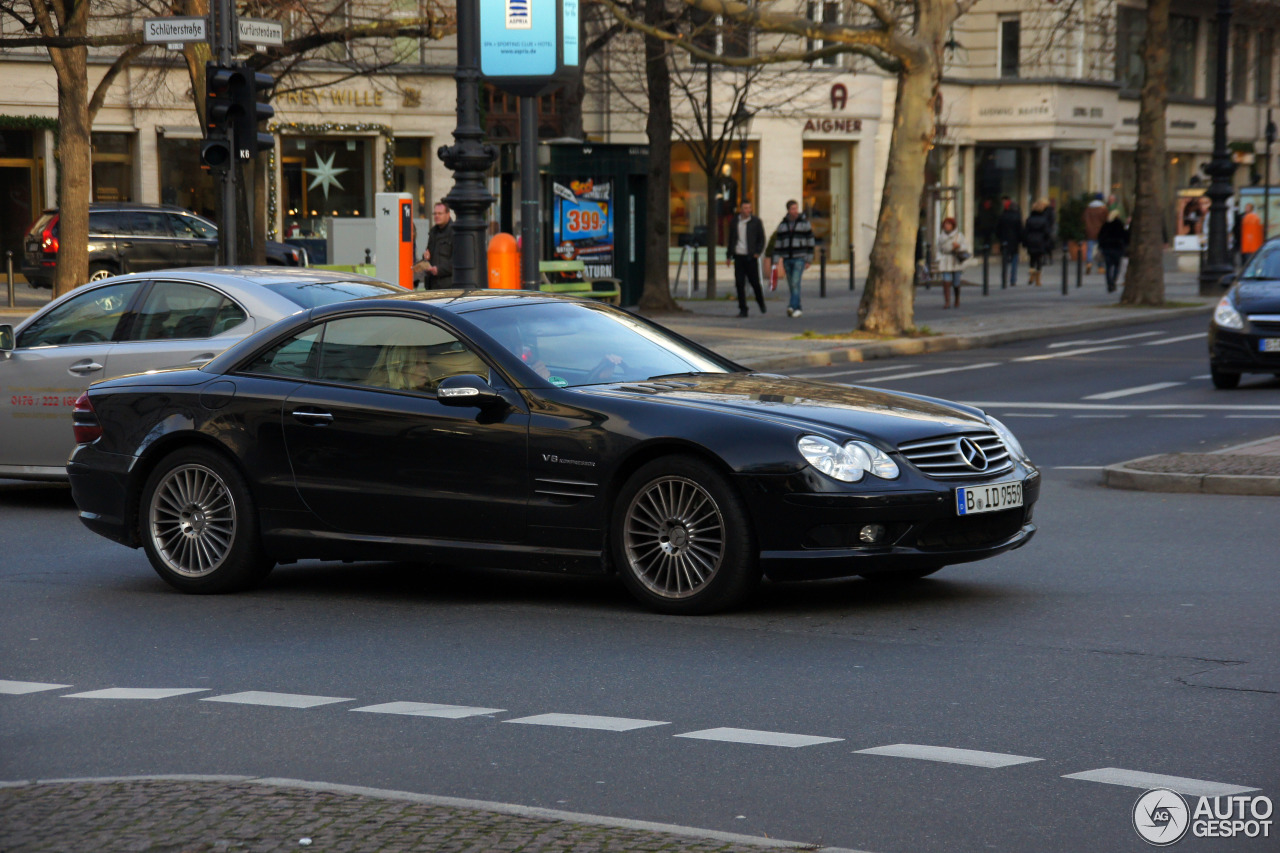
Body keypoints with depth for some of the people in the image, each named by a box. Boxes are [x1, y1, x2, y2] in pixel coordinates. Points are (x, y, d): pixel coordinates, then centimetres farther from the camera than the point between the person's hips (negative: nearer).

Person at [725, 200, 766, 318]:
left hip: (751, 256, -2)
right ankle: (742, 309, 3)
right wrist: (729, 256, 14)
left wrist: (758, 252, -8)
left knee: (755, 282, 2)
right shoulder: (735, 221, 10)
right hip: (738, 256, 2)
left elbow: (761, 238, 5)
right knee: (740, 284, -1)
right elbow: (731, 239, 17)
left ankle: (761, 302, 28)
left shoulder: (756, 221, 2)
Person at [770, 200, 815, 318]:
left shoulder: (804, 223, -1)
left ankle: (793, 306, -25)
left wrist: (809, 260, -4)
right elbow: (778, 243, 8)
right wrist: (775, 261, 2)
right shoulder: (782, 225, 8)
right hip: (787, 259, 4)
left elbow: (810, 241, 0)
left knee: (795, 282, -18)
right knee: (791, 285, 8)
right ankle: (797, 308, 16)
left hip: (799, 259, -4)